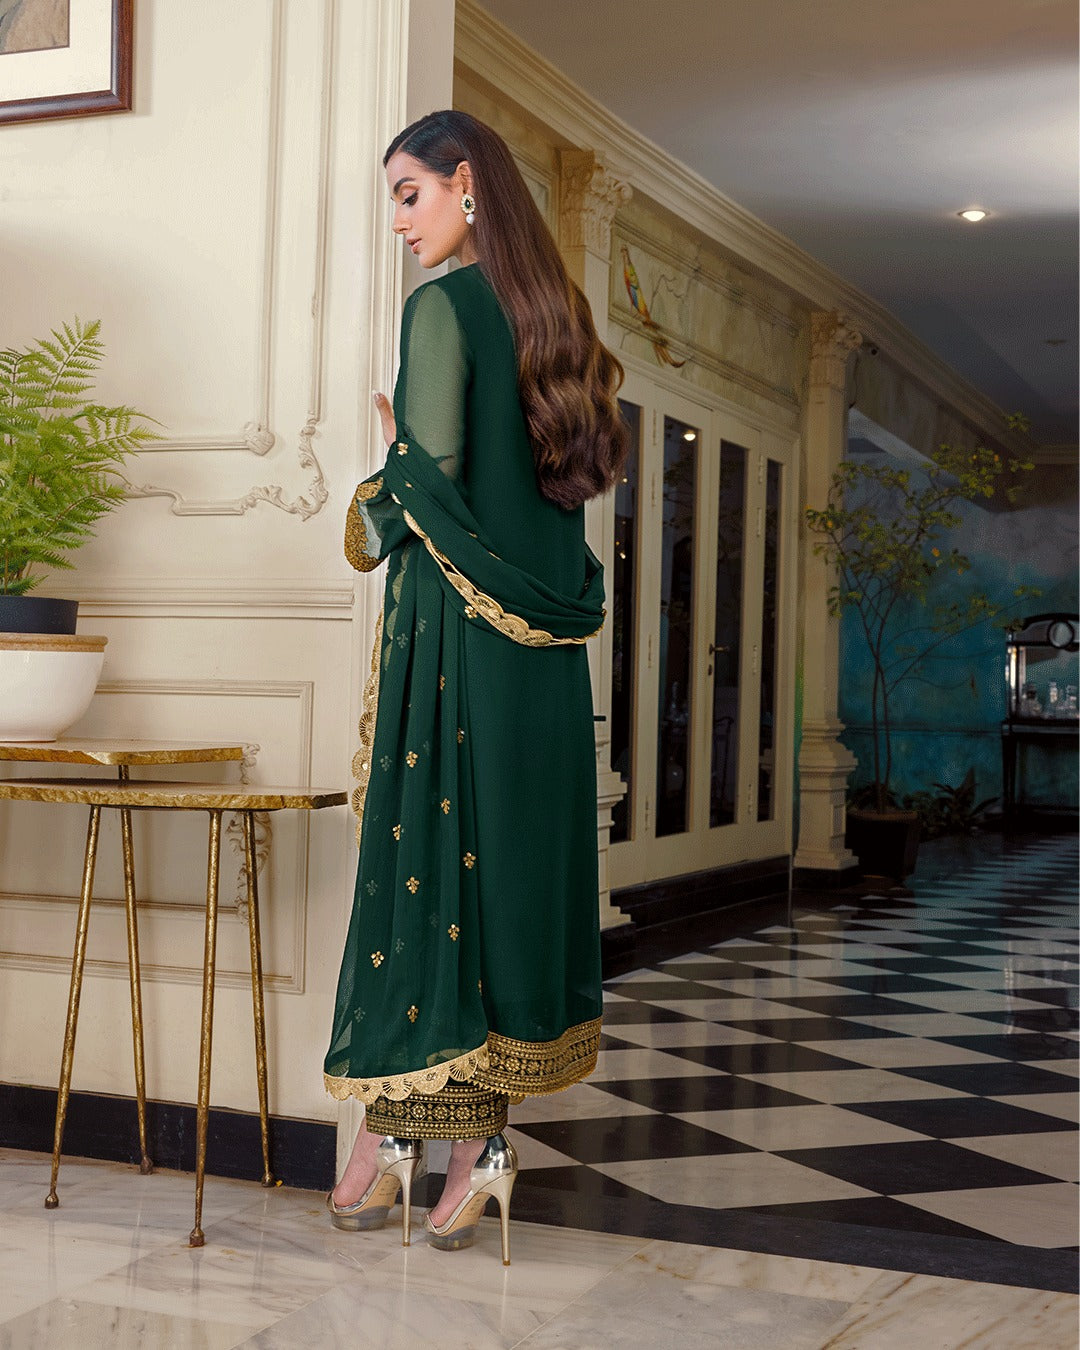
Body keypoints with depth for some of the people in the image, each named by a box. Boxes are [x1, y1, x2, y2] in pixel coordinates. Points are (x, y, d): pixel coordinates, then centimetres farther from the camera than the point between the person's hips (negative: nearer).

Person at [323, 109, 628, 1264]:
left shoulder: (441, 304, -7)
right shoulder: (553, 310, 15)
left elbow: (430, 475, -14)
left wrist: (381, 507, 6)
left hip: (452, 618, -7)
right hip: (546, 627, 7)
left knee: (425, 850, -2)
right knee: (520, 855, 6)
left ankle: (395, 1125, 5)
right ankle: (479, 1133, 11)